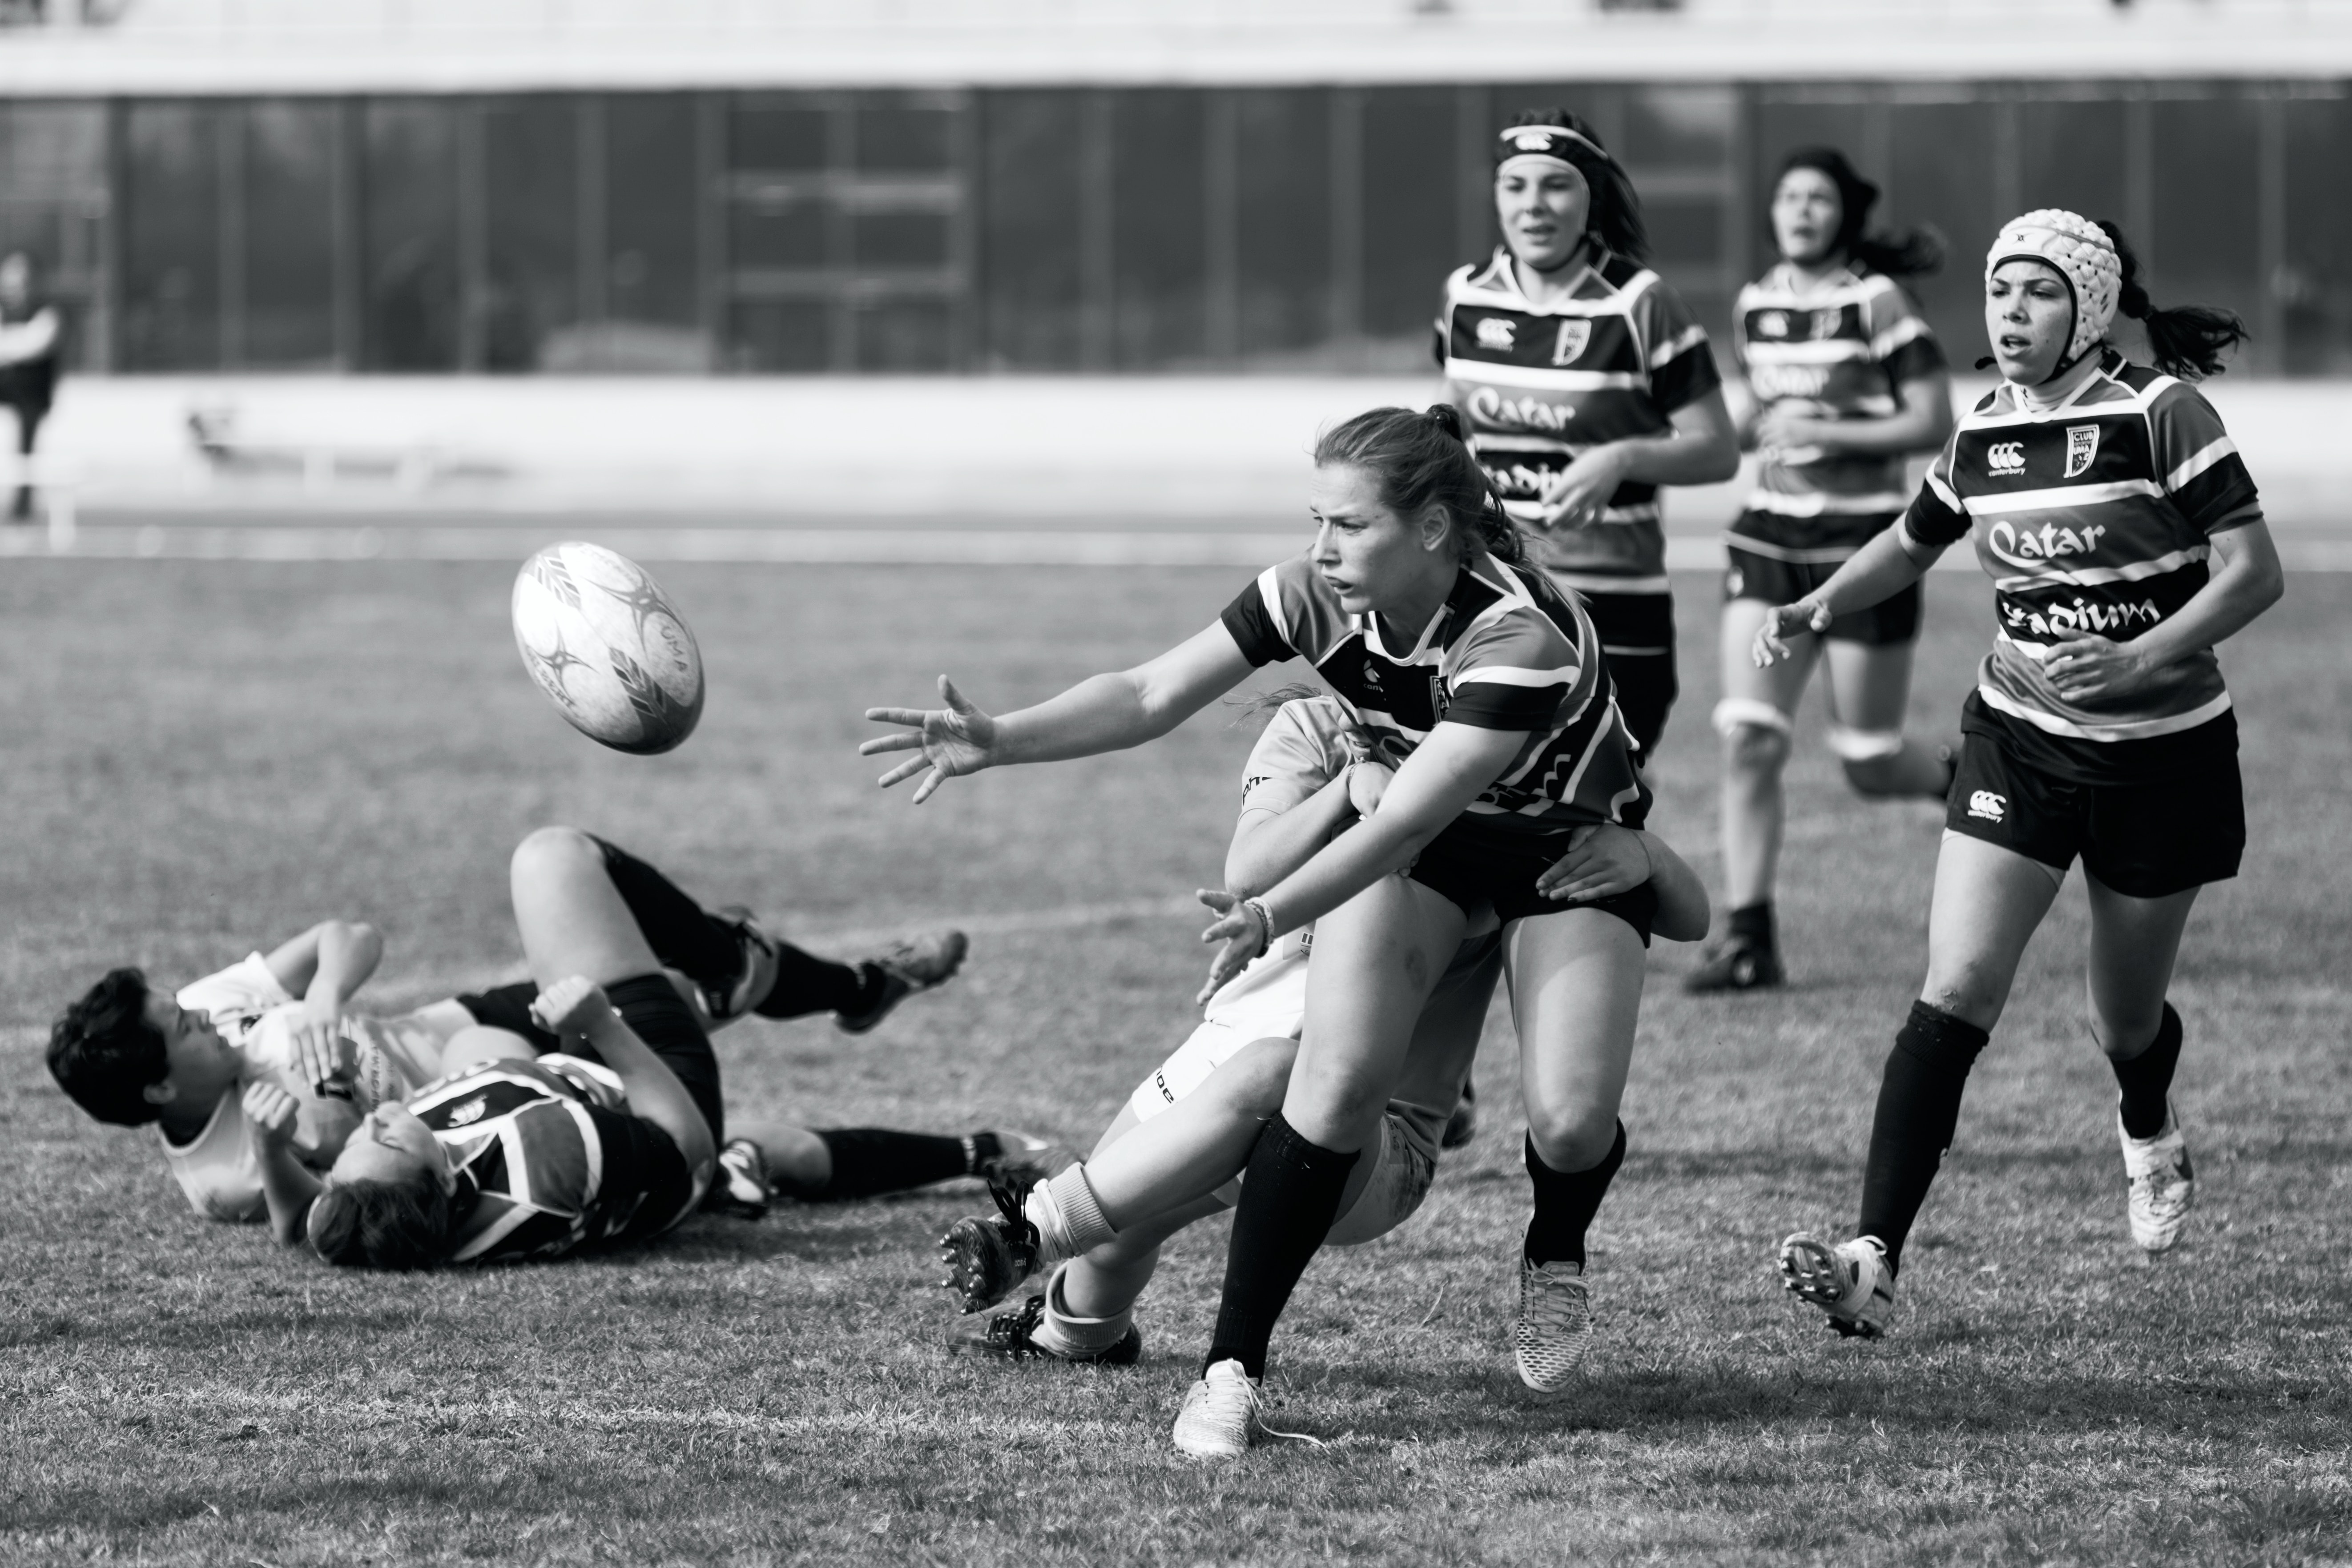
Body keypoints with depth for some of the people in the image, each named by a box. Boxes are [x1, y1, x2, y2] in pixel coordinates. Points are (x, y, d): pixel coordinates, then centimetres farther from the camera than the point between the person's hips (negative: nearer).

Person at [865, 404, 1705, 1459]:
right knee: (1338, 1080, -20)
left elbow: (1408, 820, -42)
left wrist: (1271, 916, -54)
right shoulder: (1317, 600, -20)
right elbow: (1152, 696, -18)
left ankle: (1555, 1259, 16)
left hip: (1573, 843, -3)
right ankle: (1231, 1369, -15)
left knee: (1571, 1120, -22)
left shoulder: (1521, 640, -36)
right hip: (1420, 842, 3)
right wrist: (1000, 741, -33)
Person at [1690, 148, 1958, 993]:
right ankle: (1748, 938, -7)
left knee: (1870, 766, 2)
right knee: (1748, 738, -9)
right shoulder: (1756, 304, 8)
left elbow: (1934, 423, -10)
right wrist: (1752, 429, 1)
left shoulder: (1876, 303, -9)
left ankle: (1964, 776, 36)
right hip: (1771, 537, 5)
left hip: (1864, 542, -5)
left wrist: (1825, 432, -18)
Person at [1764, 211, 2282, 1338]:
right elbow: (1913, 542, 20)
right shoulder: (1982, 436, 1)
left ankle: (2150, 1137, 51)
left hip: (2162, 757, -3)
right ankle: (1873, 1262, -22)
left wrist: (2141, 659, -29)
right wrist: (1815, 609, 3)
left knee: (2125, 1022, 12)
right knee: (1955, 994, -15)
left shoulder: (2158, 415, -13)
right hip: (2020, 746, 3)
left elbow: (2253, 571, -16)